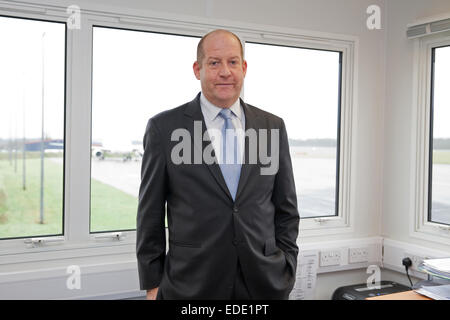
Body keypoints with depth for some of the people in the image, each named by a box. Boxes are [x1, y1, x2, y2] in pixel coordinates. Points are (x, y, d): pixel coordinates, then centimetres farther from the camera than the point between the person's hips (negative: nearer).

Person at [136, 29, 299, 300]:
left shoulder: (273, 127, 4)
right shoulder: (164, 127, -3)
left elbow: (286, 209, 8)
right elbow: (150, 214, -1)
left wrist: (285, 273, 5)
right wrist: (152, 284, -1)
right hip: (190, 285, -2)